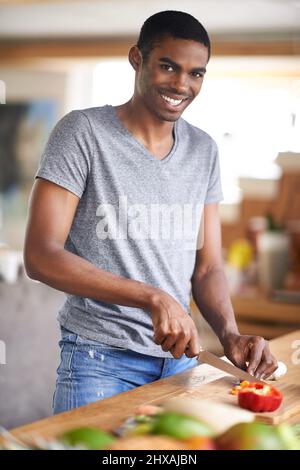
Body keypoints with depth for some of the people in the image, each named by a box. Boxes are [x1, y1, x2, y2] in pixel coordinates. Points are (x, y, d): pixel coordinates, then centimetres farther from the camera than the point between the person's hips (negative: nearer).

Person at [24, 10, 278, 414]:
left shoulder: (203, 150, 7)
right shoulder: (83, 132, -10)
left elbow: (207, 267, 8)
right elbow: (40, 257, -18)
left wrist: (230, 335, -12)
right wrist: (153, 297, -26)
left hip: (180, 353, 5)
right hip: (101, 358, -5)